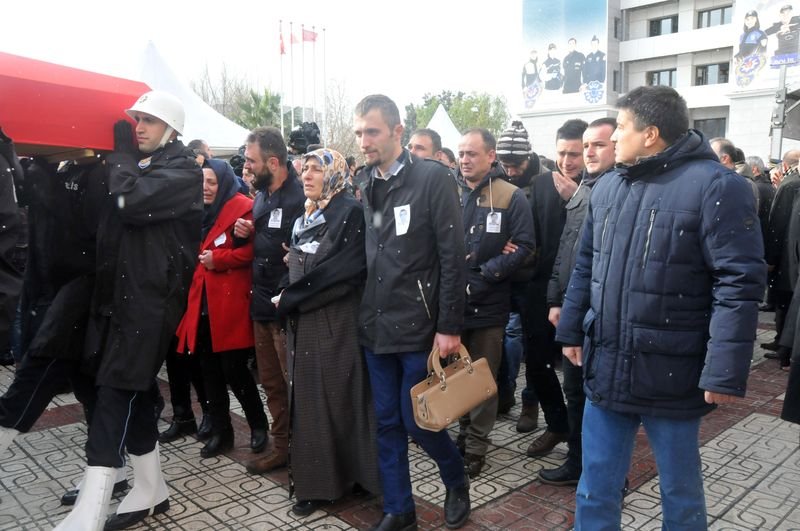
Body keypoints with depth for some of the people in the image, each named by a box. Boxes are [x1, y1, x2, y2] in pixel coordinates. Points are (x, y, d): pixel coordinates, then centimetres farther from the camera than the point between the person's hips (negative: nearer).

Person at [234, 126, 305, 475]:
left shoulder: (300, 197, -18)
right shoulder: (261, 195, 11)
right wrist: (245, 233, 1)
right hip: (262, 302, 9)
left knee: (295, 383, 4)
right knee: (271, 382, 17)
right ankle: (282, 446, 31)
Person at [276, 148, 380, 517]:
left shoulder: (351, 212, -10)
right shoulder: (305, 216, 15)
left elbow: (342, 271, -19)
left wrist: (289, 298, -13)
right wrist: (293, 261, 2)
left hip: (336, 323, -7)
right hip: (303, 321, 8)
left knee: (337, 396, 1)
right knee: (309, 397, 11)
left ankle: (345, 474, 17)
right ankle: (315, 480, 23)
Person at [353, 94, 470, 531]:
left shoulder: (433, 178, -9)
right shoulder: (362, 184, 8)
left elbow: (452, 257, -12)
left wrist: (449, 326, -14)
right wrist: (363, 313, 7)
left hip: (418, 326, -5)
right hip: (375, 326, 5)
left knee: (416, 421, 3)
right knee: (388, 423, 13)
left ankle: (457, 481, 33)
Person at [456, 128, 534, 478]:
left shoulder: (511, 197, -4)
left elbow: (523, 246, -10)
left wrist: (484, 275, -18)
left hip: (488, 303, -4)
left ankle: (476, 447, 20)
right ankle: (462, 433, 32)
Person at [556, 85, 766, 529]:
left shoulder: (715, 186, -13)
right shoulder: (607, 186, 8)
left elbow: (739, 284, -16)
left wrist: (725, 371, -19)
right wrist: (571, 330, 13)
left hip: (671, 375, -5)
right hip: (605, 367, 6)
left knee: (681, 493, 18)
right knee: (595, 491, 16)